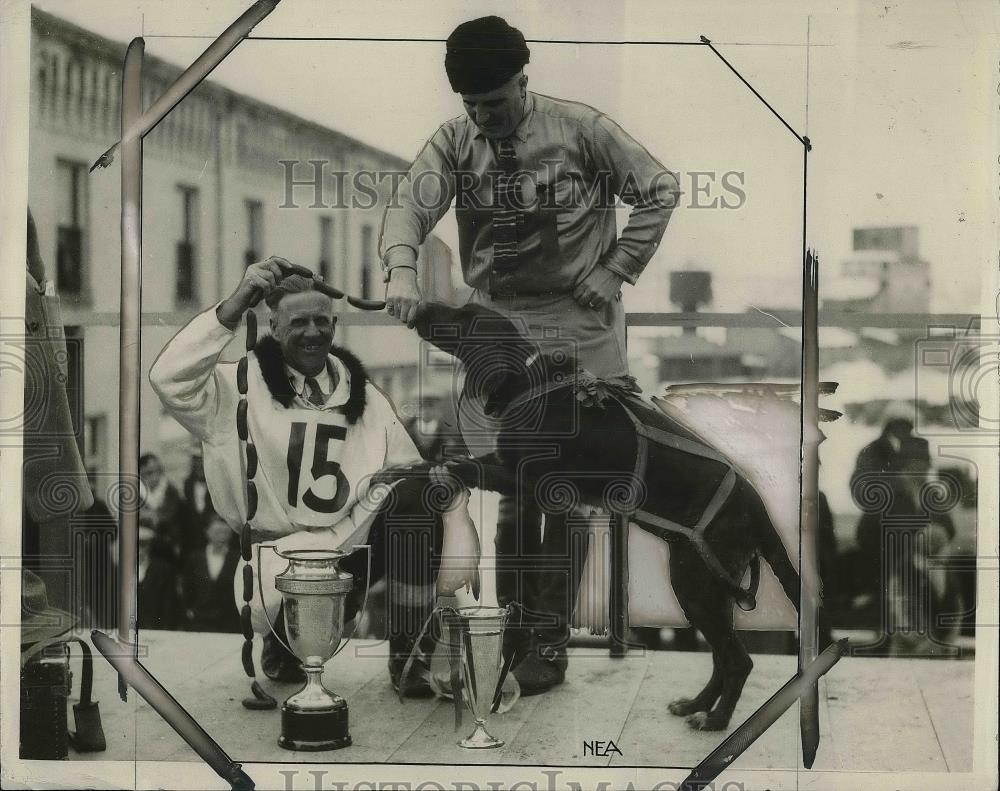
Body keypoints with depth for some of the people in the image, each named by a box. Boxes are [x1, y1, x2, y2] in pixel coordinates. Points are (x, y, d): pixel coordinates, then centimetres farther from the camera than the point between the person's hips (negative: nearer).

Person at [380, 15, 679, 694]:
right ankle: (512, 627, 19)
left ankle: (550, 637, 7)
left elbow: (660, 190, 1)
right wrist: (402, 270, -32)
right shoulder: (453, 142, 2)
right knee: (509, 487, 6)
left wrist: (615, 271, -4)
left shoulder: (581, 129, -5)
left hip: (578, 331, -2)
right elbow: (410, 204, -12)